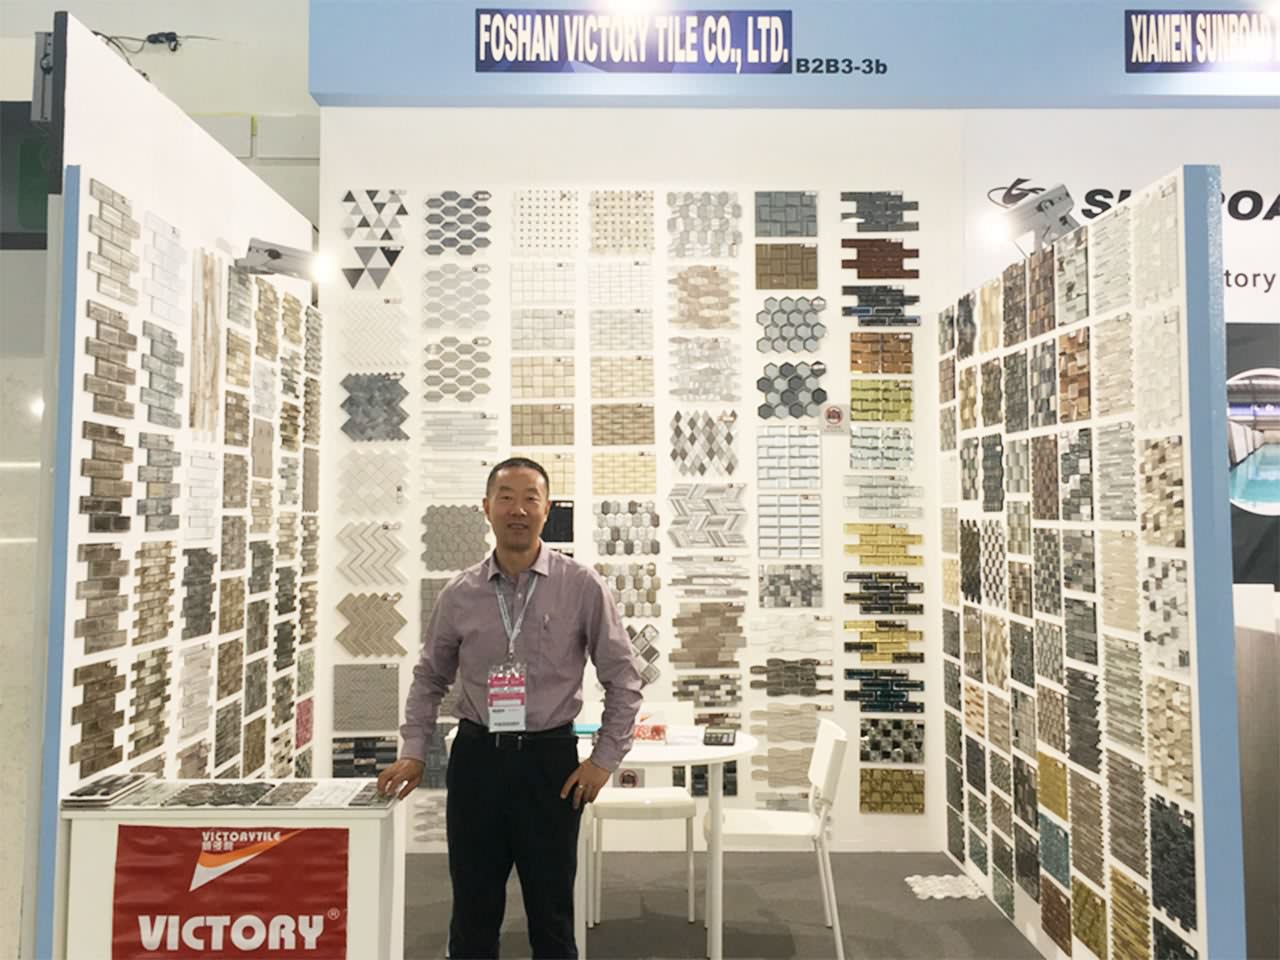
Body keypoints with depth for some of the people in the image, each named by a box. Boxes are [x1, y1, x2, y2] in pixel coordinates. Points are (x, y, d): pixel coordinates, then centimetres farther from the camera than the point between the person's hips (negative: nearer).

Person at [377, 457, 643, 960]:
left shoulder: (583, 588, -7)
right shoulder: (459, 594, 1)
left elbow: (623, 679, 0)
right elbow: (429, 678, 14)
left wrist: (604, 758, -4)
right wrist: (413, 753, 7)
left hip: (550, 760, -2)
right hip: (476, 758, 2)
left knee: (551, 916, 11)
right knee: (473, 914, 13)